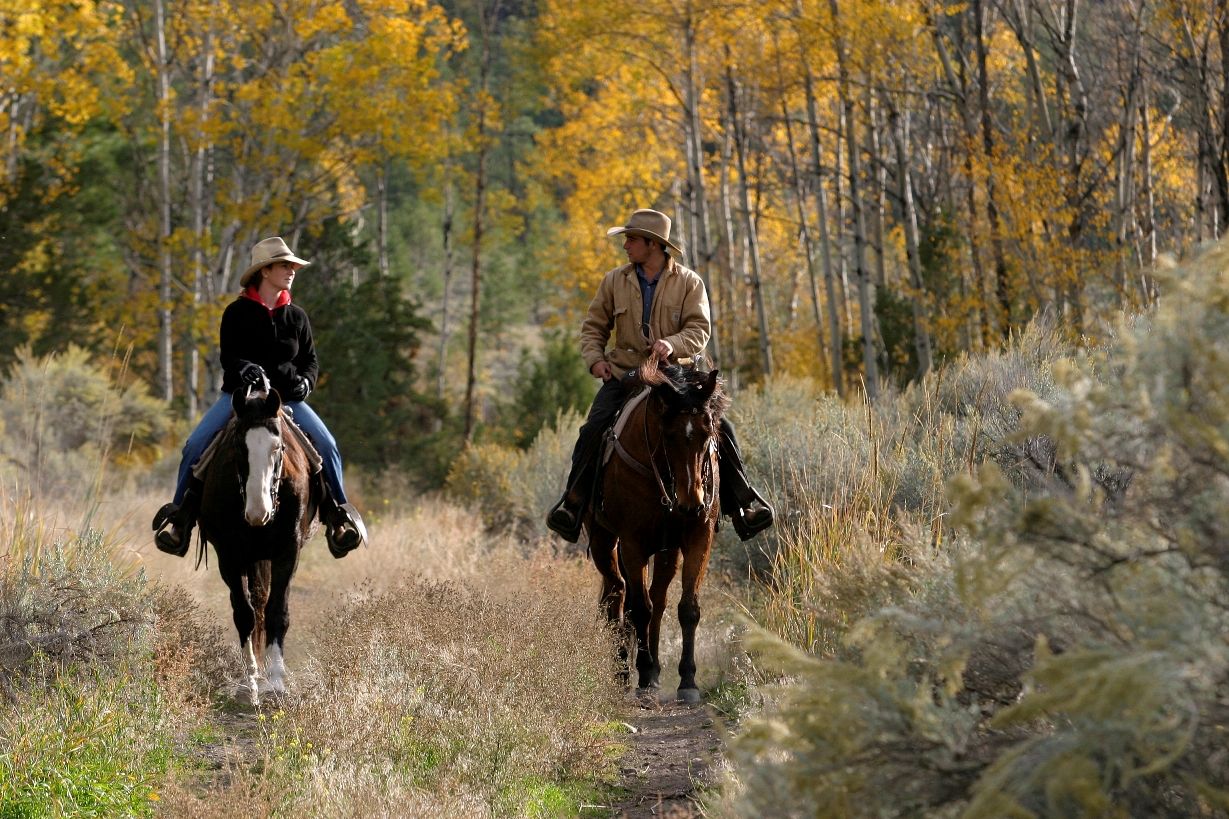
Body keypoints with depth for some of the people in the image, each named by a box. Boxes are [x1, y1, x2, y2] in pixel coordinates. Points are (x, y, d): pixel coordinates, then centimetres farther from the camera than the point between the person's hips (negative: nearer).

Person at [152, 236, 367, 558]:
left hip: (286, 396, 2)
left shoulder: (296, 316, 9)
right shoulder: (237, 313, -1)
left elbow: (310, 359, 13)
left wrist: (305, 381, -9)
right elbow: (228, 357, -7)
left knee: (326, 443, -20)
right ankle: (180, 513, -9)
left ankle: (338, 511, -6)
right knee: (196, 444, -21)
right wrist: (245, 370, -29)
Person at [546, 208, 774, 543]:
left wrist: (672, 344, -28)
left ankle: (743, 505, -4)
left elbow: (699, 330, -9)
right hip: (623, 374, 1)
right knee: (592, 432, -22)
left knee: (721, 429, -14)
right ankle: (572, 505, -14)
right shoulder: (614, 281, 5)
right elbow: (593, 326, 13)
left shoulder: (689, 282, -1)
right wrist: (595, 358, -6)